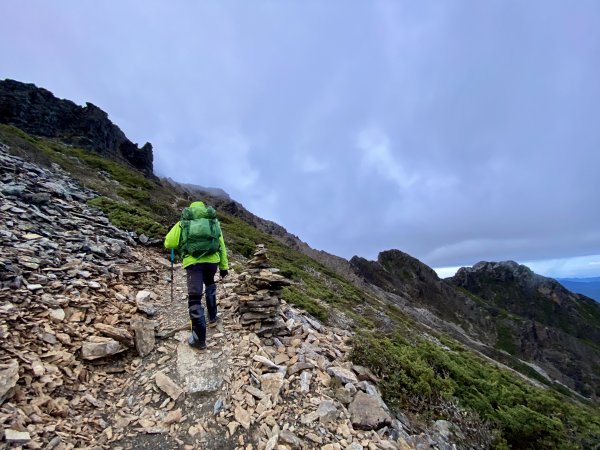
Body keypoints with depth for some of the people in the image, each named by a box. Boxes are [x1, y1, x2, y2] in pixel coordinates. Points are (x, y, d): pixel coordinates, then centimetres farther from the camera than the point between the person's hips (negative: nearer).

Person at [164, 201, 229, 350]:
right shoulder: (213, 221, 21)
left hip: (192, 262, -2)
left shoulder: (184, 222, 17)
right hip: (212, 260, 2)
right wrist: (224, 266, 23)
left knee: (195, 297, 4)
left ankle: (199, 339, 8)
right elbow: (221, 245, 18)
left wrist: (181, 243, 33)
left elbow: (168, 243, 12)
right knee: (210, 285, 30)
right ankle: (212, 317, 40)